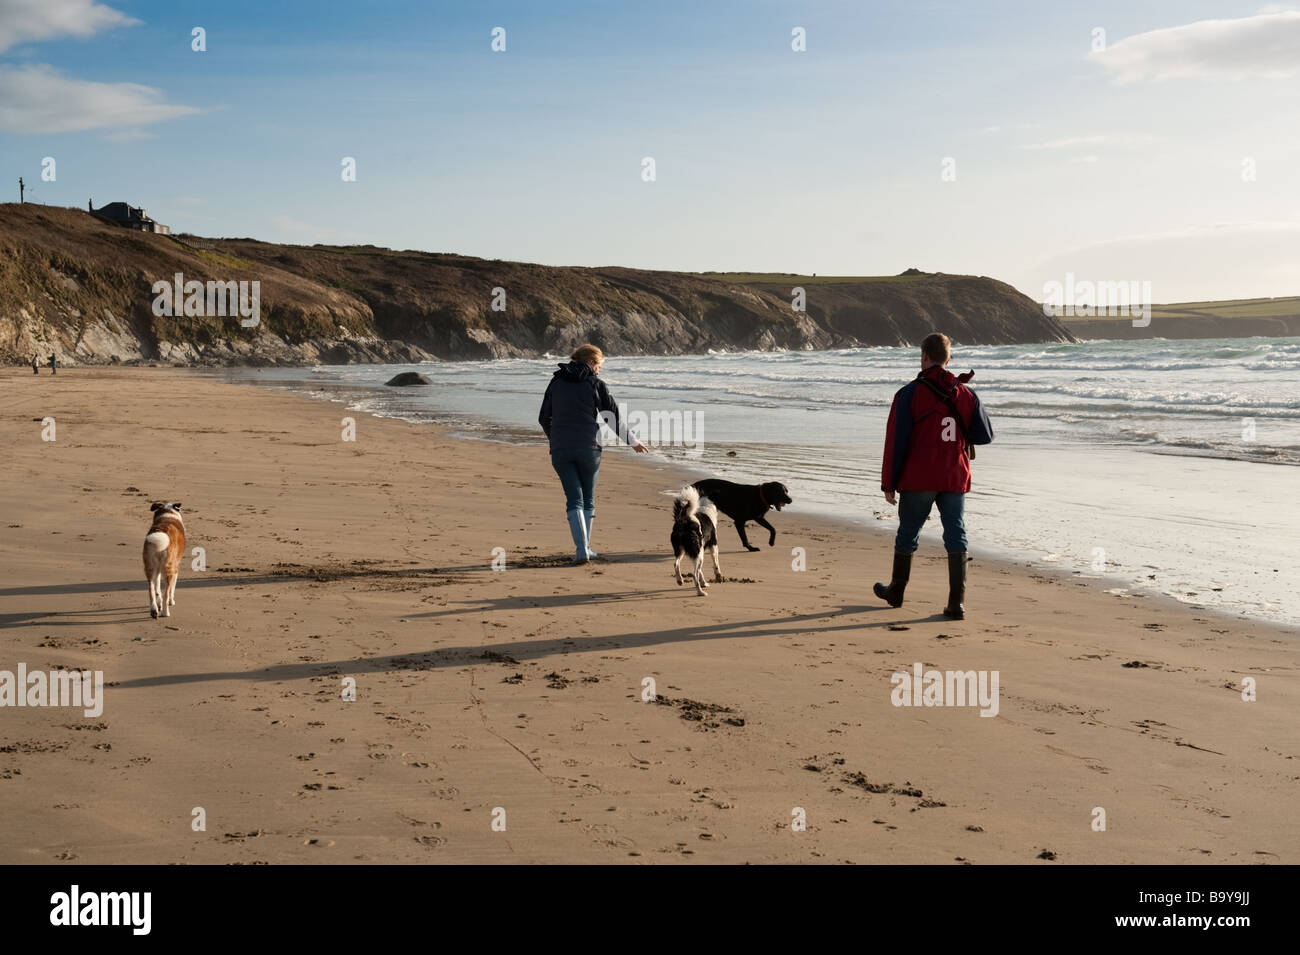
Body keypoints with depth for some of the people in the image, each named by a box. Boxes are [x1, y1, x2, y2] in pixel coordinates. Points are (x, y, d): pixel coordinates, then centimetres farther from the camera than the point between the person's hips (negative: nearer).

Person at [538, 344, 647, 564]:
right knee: (588, 498, 15)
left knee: (574, 499, 2)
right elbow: (614, 416, 3)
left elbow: (543, 418, 13)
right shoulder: (595, 384, 1)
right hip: (588, 447, -2)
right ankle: (584, 547, 20)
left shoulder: (556, 383, 9)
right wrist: (633, 441, 17)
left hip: (560, 449, 2)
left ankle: (581, 549, -13)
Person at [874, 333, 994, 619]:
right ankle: (957, 603, -4)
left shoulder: (909, 394, -7)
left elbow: (896, 441, -9)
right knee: (956, 538, 3)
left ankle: (896, 592, 30)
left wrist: (888, 483, -4)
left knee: (907, 535, 14)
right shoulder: (966, 394, 2)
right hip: (955, 479, 2)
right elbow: (984, 435, 7)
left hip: (918, 480, -2)